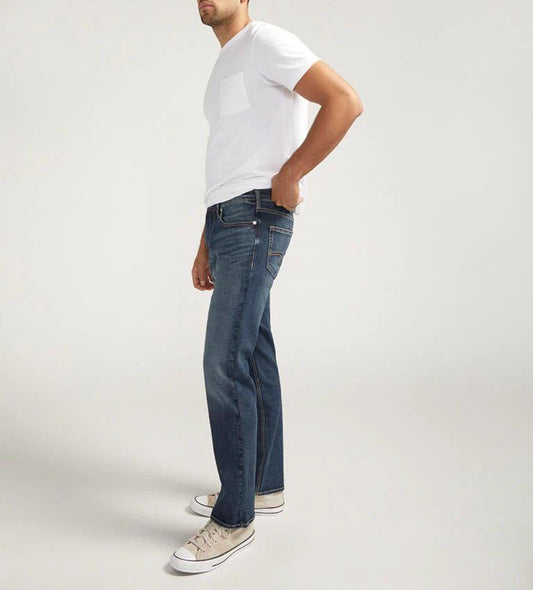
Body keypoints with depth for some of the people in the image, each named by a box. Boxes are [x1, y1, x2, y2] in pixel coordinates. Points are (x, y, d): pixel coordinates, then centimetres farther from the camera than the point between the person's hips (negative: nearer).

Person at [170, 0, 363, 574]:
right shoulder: (224, 67, 25)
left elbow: (345, 101, -17)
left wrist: (288, 176, -15)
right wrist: (205, 247, 20)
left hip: (255, 219, -10)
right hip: (226, 224, 10)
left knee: (225, 362, -13)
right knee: (253, 358, 11)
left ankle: (234, 519, -3)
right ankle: (266, 485, 22)